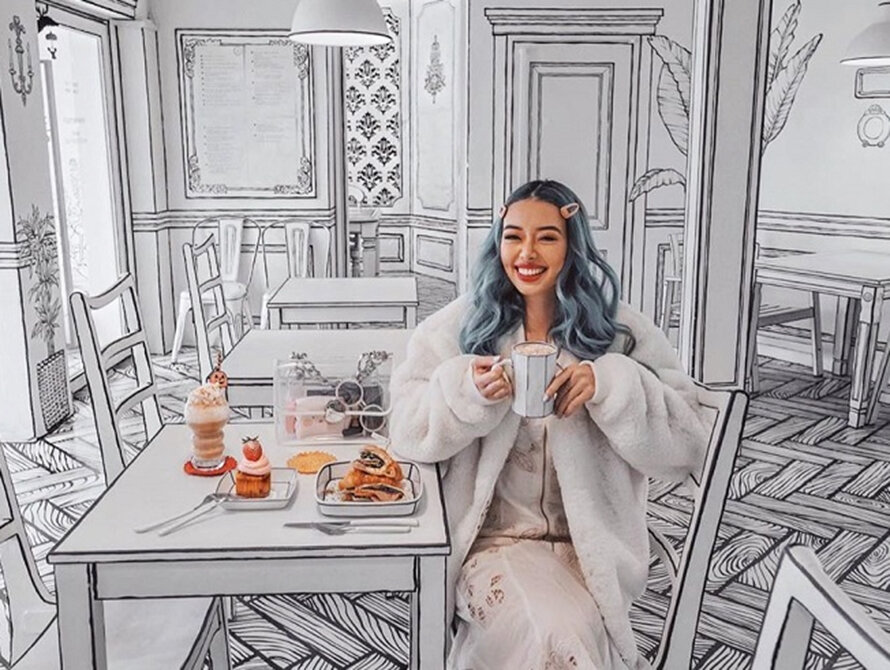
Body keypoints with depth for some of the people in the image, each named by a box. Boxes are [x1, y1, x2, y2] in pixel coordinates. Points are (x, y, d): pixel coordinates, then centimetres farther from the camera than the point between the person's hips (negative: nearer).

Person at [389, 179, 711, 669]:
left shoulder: (620, 331, 0)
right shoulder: (461, 324, 2)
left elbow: (686, 445, -6)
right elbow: (407, 430, -2)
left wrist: (610, 384, -22)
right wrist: (466, 389, -22)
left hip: (589, 546, 1)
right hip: (493, 538, 0)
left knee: (580, 629, -25)